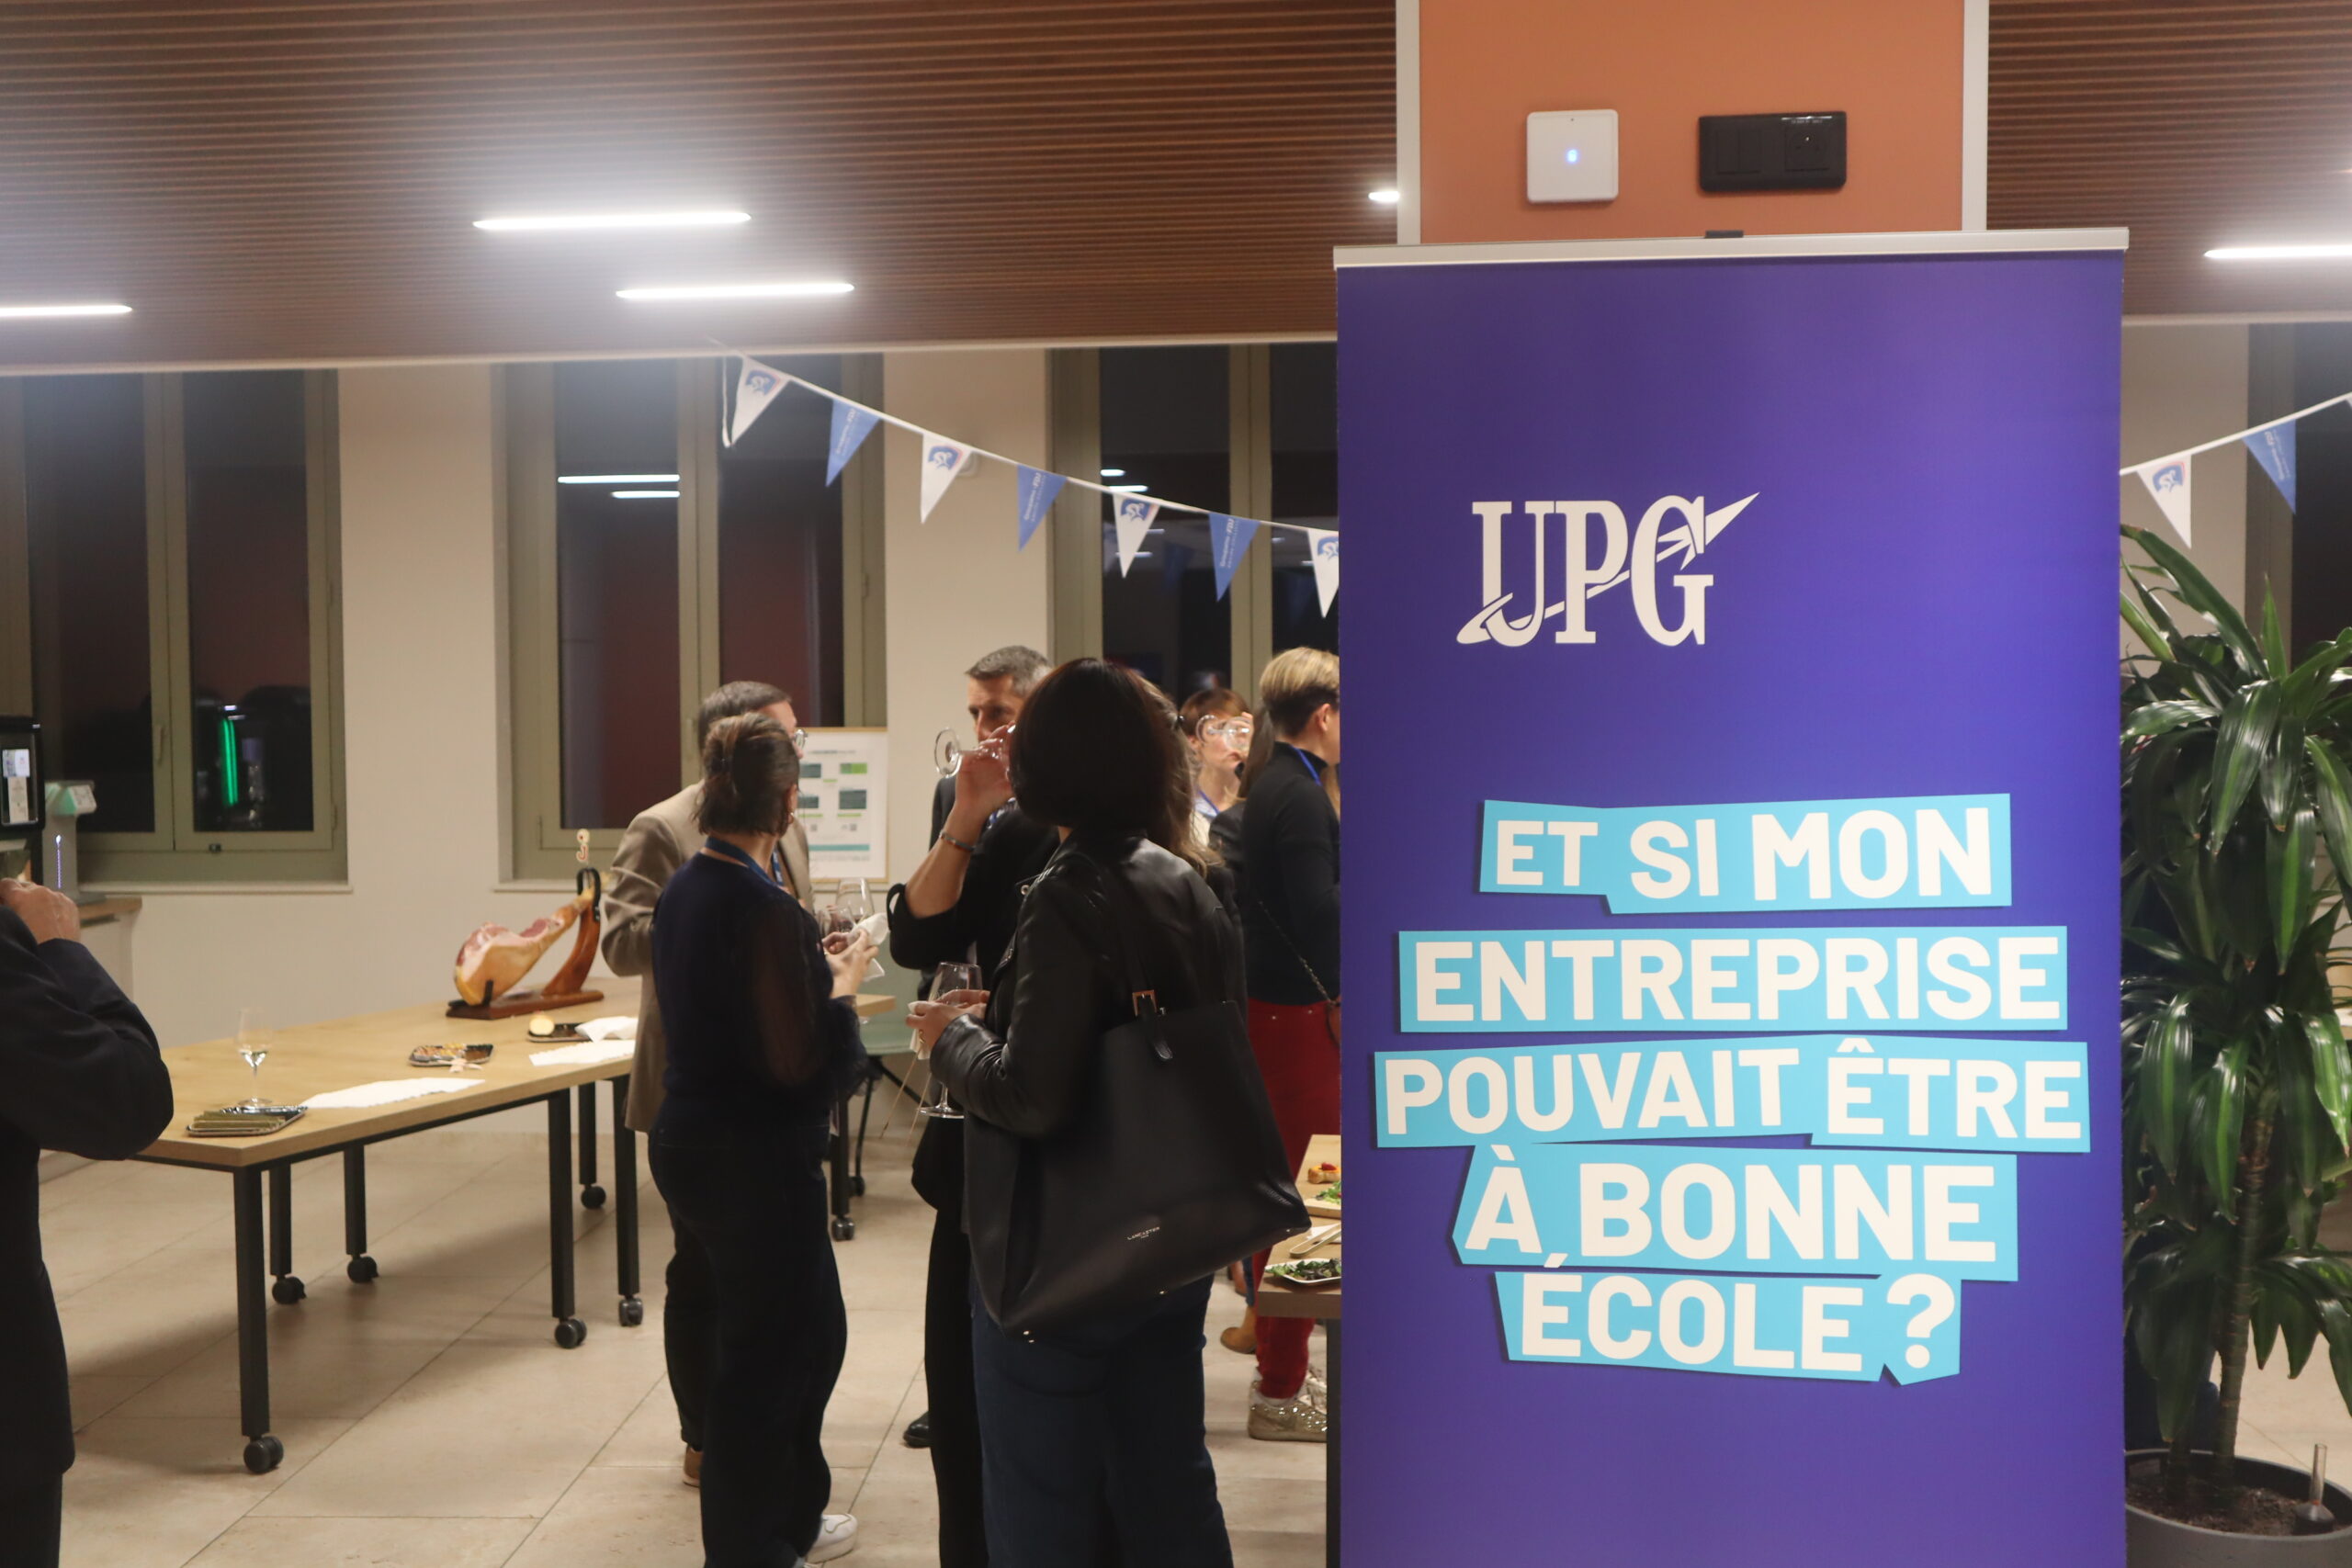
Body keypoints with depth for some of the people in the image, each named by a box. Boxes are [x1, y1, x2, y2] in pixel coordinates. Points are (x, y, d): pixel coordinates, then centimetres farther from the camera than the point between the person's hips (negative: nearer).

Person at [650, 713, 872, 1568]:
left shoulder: (683, 888, 5)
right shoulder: (765, 910, -23)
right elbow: (808, 1066, -23)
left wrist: (818, 968, 11)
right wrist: (843, 985, -8)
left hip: (693, 1139, 9)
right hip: (758, 1160, -9)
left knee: (812, 1330, 24)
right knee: (761, 1353, 7)